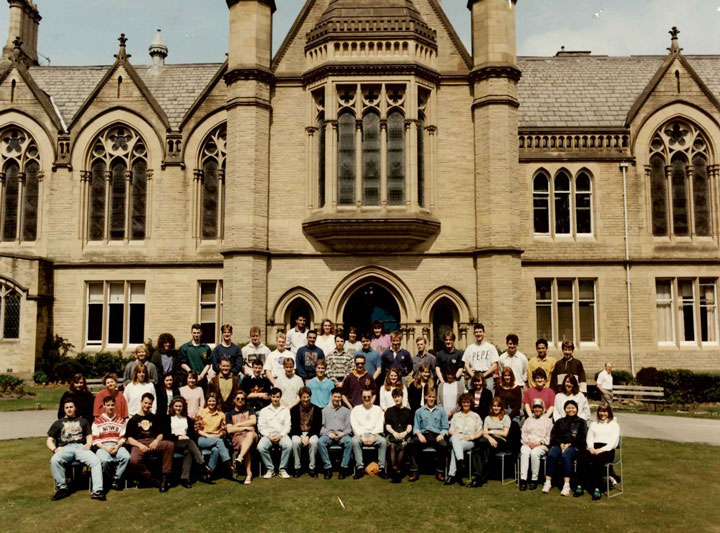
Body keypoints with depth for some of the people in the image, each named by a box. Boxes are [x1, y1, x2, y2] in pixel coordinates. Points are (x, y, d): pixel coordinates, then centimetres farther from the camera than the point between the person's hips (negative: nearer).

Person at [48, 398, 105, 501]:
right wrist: (55, 449, -3)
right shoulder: (58, 423, 27)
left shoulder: (82, 421, 30)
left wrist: (88, 444, -2)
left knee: (96, 460, -31)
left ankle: (97, 491, -37)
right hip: (65, 448, 0)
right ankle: (62, 488, -23)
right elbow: (49, 441, 20)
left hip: (81, 447, 0)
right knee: (54, 460, -36)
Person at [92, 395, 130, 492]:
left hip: (117, 446, 2)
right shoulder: (97, 421, 9)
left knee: (126, 457, -30)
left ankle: (116, 479, -10)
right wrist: (106, 448, -13)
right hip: (102, 447, -2)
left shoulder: (120, 420, 15)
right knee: (104, 460, -35)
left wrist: (117, 447, -10)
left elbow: (122, 437, 10)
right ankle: (107, 480, -5)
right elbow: (95, 440, 1)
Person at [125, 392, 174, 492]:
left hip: (153, 443, 2)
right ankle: (150, 479, -17)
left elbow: (160, 434, 20)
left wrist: (156, 441, -4)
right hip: (138, 444, -2)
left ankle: (165, 477, -25)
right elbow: (129, 439, 7)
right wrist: (140, 445, -12)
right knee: (134, 460, -37)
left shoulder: (154, 418, 22)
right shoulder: (133, 420, 15)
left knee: (170, 445, -30)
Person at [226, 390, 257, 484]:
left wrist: (238, 424, 3)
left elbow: (253, 421, 4)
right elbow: (229, 430, 5)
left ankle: (239, 458, -55)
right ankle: (249, 474, -41)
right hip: (237, 436, -1)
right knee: (243, 444, -36)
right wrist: (244, 427, -4)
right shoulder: (230, 414, 18)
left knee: (250, 434, -38)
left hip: (251, 434, 1)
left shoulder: (249, 409, 23)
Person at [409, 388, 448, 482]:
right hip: (423, 434, 0)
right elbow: (416, 427, 11)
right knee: (414, 443, -33)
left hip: (436, 435, 0)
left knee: (443, 445, -34)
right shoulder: (419, 411, 18)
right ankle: (414, 472, -25)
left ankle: (440, 472, -19)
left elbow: (445, 428, 12)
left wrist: (442, 434, -10)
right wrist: (419, 434, -10)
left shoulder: (441, 411, 18)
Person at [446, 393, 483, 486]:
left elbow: (480, 432, 13)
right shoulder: (456, 415, 26)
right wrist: (458, 435, -7)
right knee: (454, 438, -39)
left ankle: (452, 475, -44)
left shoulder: (475, 416, 21)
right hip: (456, 439, 1)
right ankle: (460, 461, -58)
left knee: (455, 447, -36)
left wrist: (471, 437, -6)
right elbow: (451, 430, 15)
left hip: (469, 442, -1)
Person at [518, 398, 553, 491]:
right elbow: (523, 434, 15)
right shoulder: (528, 420, 25)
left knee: (534, 453, -35)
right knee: (524, 452, -32)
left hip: (541, 445, -2)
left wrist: (540, 442, -9)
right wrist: (528, 442, -3)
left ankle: (534, 479, -25)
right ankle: (523, 479, -36)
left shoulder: (547, 420, 15)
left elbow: (549, 436, 5)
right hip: (528, 444, 2)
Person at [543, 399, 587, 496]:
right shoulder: (560, 421, 26)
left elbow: (582, 438, 4)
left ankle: (566, 485, -41)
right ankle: (548, 482, -34)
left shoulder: (581, 422, 18)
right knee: (551, 455, -32)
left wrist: (569, 444, -10)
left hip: (574, 447, -3)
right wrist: (560, 443, -6)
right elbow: (553, 435, 14)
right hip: (559, 445, 3)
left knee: (565, 456, -37)